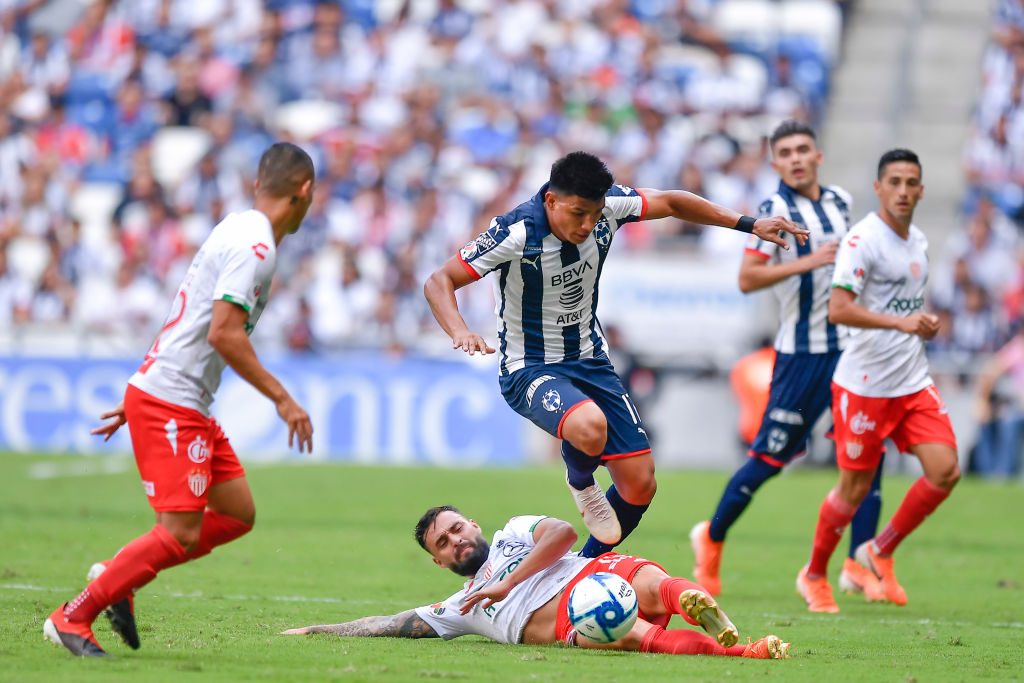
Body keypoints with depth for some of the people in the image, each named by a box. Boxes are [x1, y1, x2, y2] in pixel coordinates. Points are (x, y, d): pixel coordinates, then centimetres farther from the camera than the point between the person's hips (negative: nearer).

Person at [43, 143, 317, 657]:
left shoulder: (237, 231, 16)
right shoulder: (254, 245, -16)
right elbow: (224, 332, -25)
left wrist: (137, 399, 24)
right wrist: (281, 398, -20)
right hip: (170, 406, -10)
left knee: (237, 513, 10)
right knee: (181, 532, -12)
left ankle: (119, 577, 13)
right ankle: (72, 618, -5)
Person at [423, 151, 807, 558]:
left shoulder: (608, 207, -11)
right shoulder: (516, 233, -25)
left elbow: (670, 203, 7)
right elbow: (439, 282, -22)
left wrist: (748, 224, 5)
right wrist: (460, 333, -41)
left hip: (591, 362, 6)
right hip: (529, 369, -6)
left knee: (640, 484, 0)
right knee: (590, 426, -38)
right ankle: (581, 485, -2)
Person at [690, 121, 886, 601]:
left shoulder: (840, 201, 10)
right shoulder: (776, 210, -10)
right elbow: (747, 278, -18)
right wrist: (806, 262, -26)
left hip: (849, 342, 6)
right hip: (801, 351, -6)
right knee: (770, 457, -2)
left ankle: (860, 566, 3)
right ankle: (712, 538, 19)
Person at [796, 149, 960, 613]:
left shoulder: (918, 241, 12)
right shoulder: (863, 240, -14)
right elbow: (838, 309, -24)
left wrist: (925, 324, 12)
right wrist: (901, 323, -31)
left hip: (914, 382, 7)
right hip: (864, 384, -7)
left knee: (945, 470, -7)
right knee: (855, 487, 0)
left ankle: (880, 551, 13)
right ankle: (814, 575, 22)